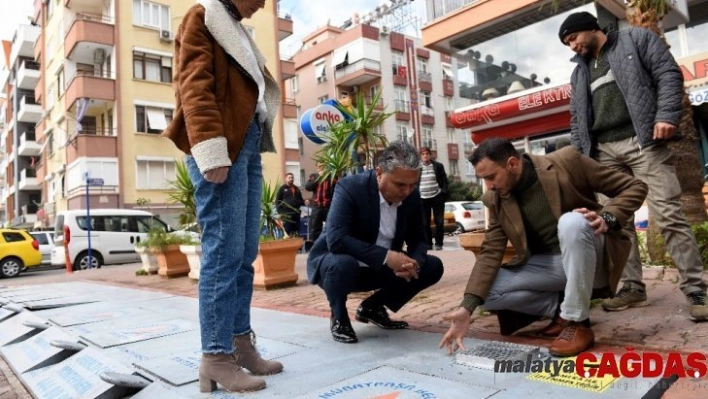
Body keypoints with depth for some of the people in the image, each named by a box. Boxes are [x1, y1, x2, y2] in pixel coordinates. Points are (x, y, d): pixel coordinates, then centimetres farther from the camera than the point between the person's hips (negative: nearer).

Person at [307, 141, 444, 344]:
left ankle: (373, 307, 11)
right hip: (337, 262, -6)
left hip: (381, 268, 6)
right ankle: (338, 317, -5)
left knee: (433, 266, -5)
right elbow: (336, 239, -36)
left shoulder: (412, 196, -8)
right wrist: (385, 256, -39)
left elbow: (417, 239, -1)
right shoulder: (350, 187, -26)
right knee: (343, 264, -39)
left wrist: (414, 262, -24)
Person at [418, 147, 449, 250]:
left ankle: (438, 244, 14)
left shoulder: (438, 166, 3)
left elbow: (444, 180, 4)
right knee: (425, 223, 5)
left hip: (437, 197, 0)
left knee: (439, 221, 2)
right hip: (422, 199, 1)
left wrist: (444, 193, -7)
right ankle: (428, 244, 16)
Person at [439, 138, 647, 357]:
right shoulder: (496, 199, -5)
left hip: (591, 259, -3)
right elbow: (490, 251, -8)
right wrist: (467, 307, -19)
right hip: (549, 265, 4)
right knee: (488, 291, -17)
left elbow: (635, 186, -7)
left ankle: (577, 321, -21)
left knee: (571, 222, -36)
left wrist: (607, 217, -28)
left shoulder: (566, 161, -15)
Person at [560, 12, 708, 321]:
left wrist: (666, 115, -14)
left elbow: (669, 74, 0)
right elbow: (577, 119, 20)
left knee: (668, 216, -10)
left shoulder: (636, 39, 11)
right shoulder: (580, 72, 23)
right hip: (604, 151, 5)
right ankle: (633, 287, 8)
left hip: (642, 141, -5)